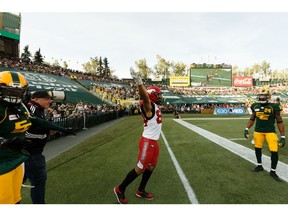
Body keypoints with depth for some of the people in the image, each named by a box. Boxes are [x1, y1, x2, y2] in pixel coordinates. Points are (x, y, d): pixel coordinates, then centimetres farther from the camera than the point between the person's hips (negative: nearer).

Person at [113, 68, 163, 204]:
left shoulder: (155, 106, 9)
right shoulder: (149, 106, -19)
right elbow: (145, 97, -40)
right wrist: (139, 83, -57)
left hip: (153, 142, 10)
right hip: (148, 142, -10)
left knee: (151, 166, 19)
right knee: (140, 169, 1)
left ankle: (140, 191, 36)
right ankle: (120, 189, 18)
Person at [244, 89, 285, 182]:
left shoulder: (273, 107, -10)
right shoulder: (255, 106, 2)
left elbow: (279, 122, -5)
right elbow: (252, 119, 14)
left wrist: (283, 137, -6)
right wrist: (246, 129, 3)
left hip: (270, 131, -4)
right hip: (258, 131, 4)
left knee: (274, 151, -6)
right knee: (257, 148, 13)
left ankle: (273, 171, 16)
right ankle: (259, 166, 36)